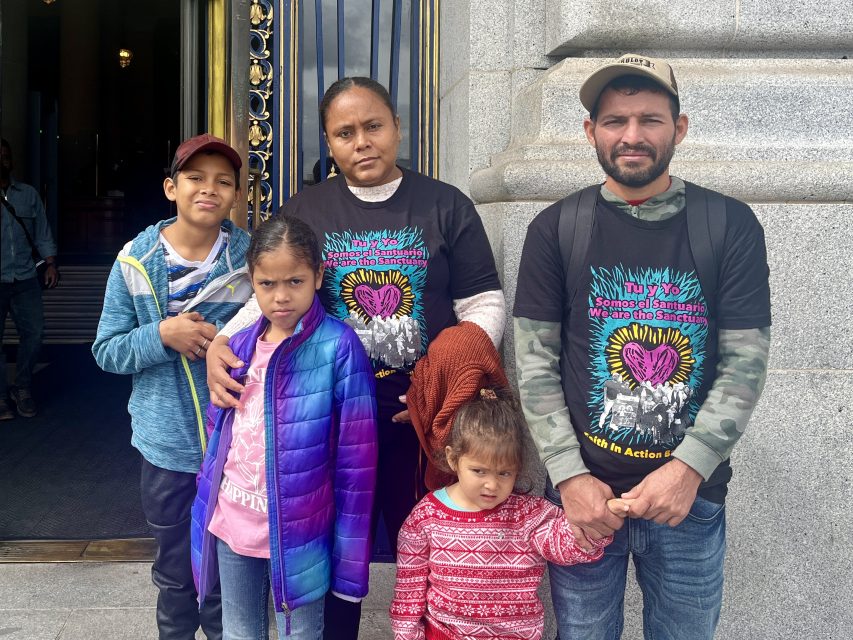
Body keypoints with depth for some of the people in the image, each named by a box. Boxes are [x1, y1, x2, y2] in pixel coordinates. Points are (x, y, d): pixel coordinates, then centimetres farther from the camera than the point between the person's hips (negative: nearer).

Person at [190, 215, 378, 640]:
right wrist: (205, 513, 12)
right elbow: (219, 435, 11)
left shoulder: (338, 346, -15)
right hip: (230, 526, 5)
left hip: (297, 533, -5)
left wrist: (350, 551, -11)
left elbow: (356, 456, -13)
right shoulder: (240, 345, 2)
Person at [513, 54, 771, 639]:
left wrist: (689, 467, -15)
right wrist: (570, 477, -11)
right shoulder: (556, 229, -2)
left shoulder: (730, 226, -1)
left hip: (692, 495, 1)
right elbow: (536, 364, -3)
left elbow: (747, 362, -5)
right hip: (583, 492, 0)